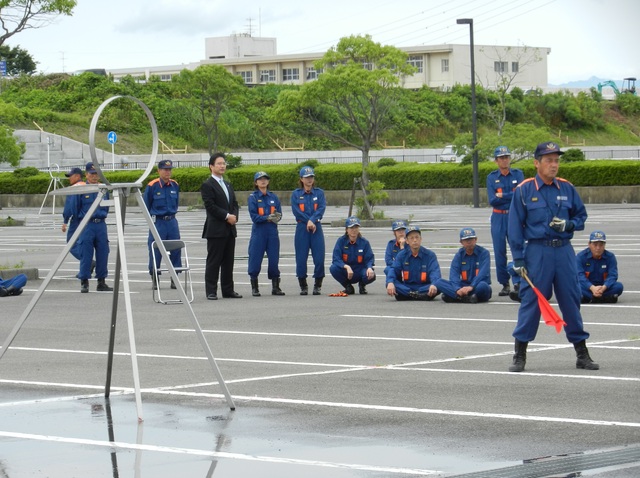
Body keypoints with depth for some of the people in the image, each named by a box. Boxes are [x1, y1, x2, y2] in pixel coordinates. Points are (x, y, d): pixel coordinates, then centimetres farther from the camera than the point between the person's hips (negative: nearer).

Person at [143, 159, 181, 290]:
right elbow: (146, 205, 3)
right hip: (157, 223, -4)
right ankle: (154, 279, 8)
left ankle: (174, 278, 10)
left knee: (176, 250, 2)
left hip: (172, 222, 4)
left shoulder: (175, 186, 5)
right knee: (155, 251, -2)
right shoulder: (152, 186, -8)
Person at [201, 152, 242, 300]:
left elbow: (234, 204, 18)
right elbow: (210, 206, -15)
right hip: (215, 230, -8)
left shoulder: (227, 185, 19)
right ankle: (211, 292, -3)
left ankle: (228, 290, 15)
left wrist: (234, 216, -2)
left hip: (230, 229, 8)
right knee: (213, 262, -5)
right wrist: (227, 216, -17)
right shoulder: (207, 185, -7)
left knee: (228, 261, 10)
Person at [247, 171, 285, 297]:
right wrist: (268, 218, -19)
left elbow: (279, 214, 7)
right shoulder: (253, 197, 0)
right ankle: (254, 288, 7)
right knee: (255, 260, -3)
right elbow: (254, 216, -8)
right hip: (258, 232, -3)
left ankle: (275, 287, 11)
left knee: (274, 259, 3)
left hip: (272, 232, 3)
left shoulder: (273, 197, 11)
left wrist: (277, 217, -16)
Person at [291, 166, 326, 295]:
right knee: (301, 259, -2)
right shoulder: (296, 194, 8)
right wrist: (308, 221, -12)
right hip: (302, 229, 0)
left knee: (319, 258, -6)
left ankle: (318, 286, 6)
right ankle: (303, 286, 9)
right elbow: (296, 211, -4)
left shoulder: (319, 193, 10)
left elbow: (321, 208, -3)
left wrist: (312, 221, -16)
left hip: (316, 229, 0)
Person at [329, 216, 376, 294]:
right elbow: (336, 259, -15)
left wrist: (369, 268, -32)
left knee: (371, 275, -32)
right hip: (346, 272, 1)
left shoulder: (364, 242, -5)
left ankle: (362, 285, 8)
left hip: (359, 271, 0)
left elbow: (369, 259, -7)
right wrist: (346, 267, -34)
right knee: (333, 268, -30)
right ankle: (348, 287, -1)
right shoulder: (341, 241, -7)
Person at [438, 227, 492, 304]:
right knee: (440, 282, -19)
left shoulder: (484, 253, -3)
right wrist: (457, 289, -28)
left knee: (482, 286, -40)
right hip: (463, 286, 3)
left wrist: (471, 287, -33)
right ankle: (466, 297, -38)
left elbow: (483, 273, -17)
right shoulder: (459, 255, 7)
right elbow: (454, 275, -7)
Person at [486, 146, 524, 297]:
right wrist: (511, 196, -9)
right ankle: (505, 284, 10)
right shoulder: (492, 177, 4)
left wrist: (502, 196, -9)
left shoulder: (518, 174, 3)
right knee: (499, 251, 1)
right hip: (498, 218, 1)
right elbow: (492, 200, -5)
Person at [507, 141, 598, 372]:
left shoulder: (567, 188, 7)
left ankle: (582, 353, 14)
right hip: (537, 251, -3)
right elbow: (515, 225, -2)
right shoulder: (524, 190, -2)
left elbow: (581, 215, 16)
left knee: (571, 300, 6)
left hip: (564, 251, 3)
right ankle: (519, 355, 5)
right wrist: (518, 258, -6)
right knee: (531, 300, -3)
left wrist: (569, 225, -7)